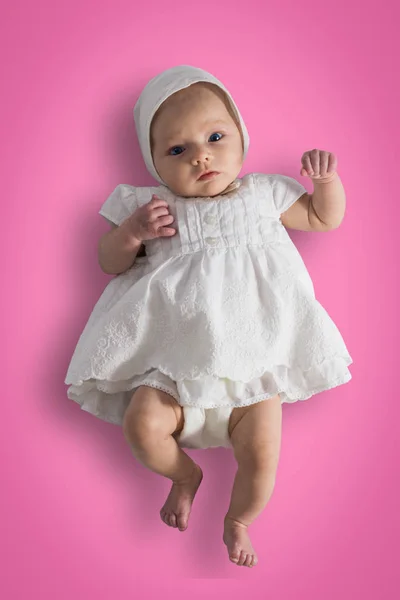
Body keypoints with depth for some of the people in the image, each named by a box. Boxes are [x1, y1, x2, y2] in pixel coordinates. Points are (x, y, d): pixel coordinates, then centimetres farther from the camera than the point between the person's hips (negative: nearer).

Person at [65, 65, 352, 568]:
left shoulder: (263, 195, 8)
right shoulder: (151, 206, 5)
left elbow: (325, 218, 19)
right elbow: (109, 262, 9)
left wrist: (327, 179, -2)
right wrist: (131, 231, -12)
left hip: (253, 361, 0)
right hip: (173, 364, 0)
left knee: (262, 453, -15)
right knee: (142, 423, -23)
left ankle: (238, 522, 21)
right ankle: (184, 476, 14)